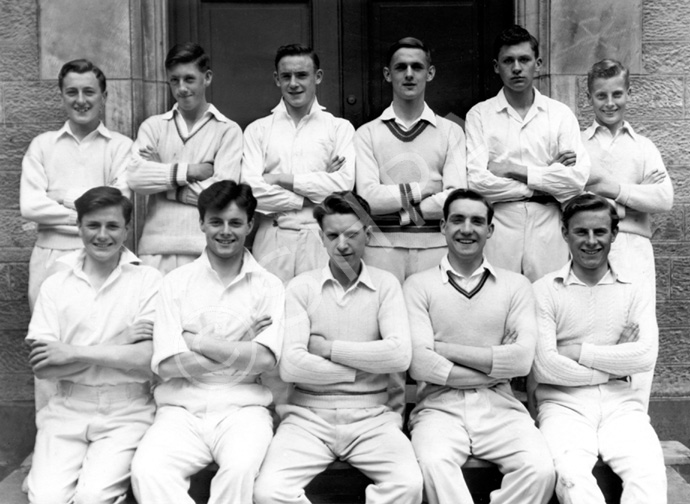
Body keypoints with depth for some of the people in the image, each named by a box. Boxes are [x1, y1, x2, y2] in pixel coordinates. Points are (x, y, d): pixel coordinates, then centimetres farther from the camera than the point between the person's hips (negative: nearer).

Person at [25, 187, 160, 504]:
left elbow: (150, 361, -11)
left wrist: (75, 352, -10)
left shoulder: (148, 281, -1)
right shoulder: (56, 285, 6)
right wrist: (117, 345, -11)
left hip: (127, 414, -2)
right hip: (67, 411, 2)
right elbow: (41, 367, -3)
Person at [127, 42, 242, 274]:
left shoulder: (228, 130, 5)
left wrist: (163, 173, -2)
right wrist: (190, 171, -8)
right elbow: (135, 177, -3)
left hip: (205, 251, -2)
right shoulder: (153, 126, 13)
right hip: (156, 249, 2)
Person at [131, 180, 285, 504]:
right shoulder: (176, 282, 7)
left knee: (241, 469, -31)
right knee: (147, 470, -28)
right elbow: (167, 364, -3)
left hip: (242, 408, 0)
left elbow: (264, 358, -7)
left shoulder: (268, 286, 6)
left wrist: (195, 341, -5)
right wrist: (241, 349, -3)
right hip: (182, 409, 1)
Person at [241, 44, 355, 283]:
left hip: (321, 238, -1)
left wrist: (282, 178, -5)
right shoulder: (257, 130, 11)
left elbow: (344, 185, -6)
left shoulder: (339, 128, 8)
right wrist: (313, 196, -6)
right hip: (272, 240, 1)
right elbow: (250, 189, -2)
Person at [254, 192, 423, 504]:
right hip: (309, 415, 0)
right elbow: (289, 366, -9)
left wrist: (328, 348, -7)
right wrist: (365, 367, -5)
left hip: (371, 417, 0)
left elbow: (400, 356, -10)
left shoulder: (386, 285, 6)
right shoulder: (301, 287, 4)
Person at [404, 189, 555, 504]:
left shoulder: (516, 285, 11)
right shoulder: (419, 285, 7)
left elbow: (522, 359, -4)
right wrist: (494, 370, -5)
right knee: (433, 463, -33)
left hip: (499, 407, 2)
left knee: (540, 468, -25)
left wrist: (446, 349, -5)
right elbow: (419, 364, -6)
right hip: (440, 406, -2)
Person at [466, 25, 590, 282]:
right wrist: (548, 175, -4)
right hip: (498, 229, -1)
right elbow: (477, 181, -8)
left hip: (548, 230, 1)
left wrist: (514, 169, -7)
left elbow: (578, 178, -3)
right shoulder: (479, 114, 4)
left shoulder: (560, 114, 9)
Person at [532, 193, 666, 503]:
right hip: (564, 401, -2)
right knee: (571, 474, -31)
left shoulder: (635, 289, 11)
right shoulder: (545, 290, 3)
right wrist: (615, 363, -2)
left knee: (649, 473, -26)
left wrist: (578, 351, -6)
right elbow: (544, 367, -8)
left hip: (621, 401, 2)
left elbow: (645, 357, -4)